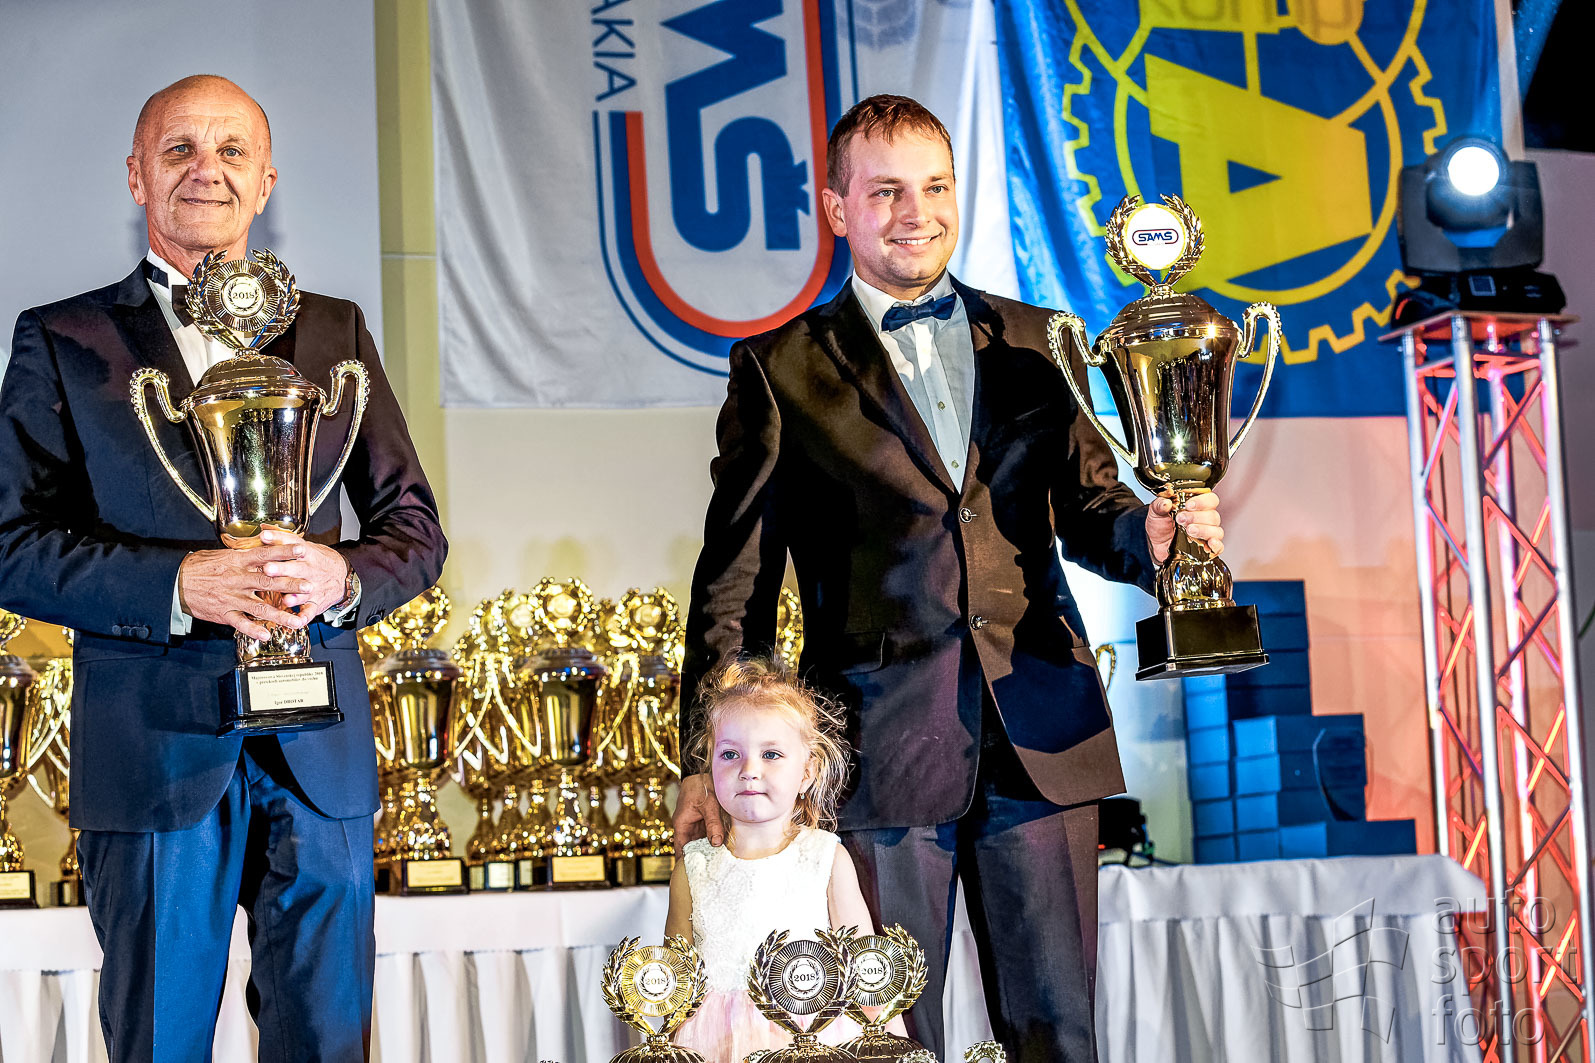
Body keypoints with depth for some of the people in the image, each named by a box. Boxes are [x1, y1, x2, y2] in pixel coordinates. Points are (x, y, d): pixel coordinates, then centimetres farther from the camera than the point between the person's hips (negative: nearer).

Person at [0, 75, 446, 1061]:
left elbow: (416, 526, 11)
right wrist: (178, 583, -18)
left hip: (319, 752, 2)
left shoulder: (335, 332, 12)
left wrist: (343, 576, -12)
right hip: (151, 749, -2)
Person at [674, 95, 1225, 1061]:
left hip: (1040, 735, 3)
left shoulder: (1036, 343, 15)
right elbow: (737, 575, 5)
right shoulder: (780, 368, 7)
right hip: (882, 745, -2)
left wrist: (1151, 532, -9)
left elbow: (1086, 503, 16)